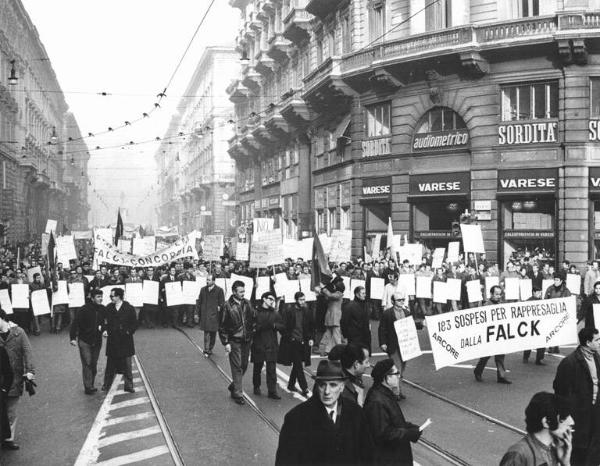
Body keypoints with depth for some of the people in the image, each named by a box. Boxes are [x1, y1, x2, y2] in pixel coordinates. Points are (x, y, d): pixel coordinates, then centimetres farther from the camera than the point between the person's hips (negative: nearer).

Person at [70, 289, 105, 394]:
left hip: (97, 342, 5)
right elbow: (75, 323, -13)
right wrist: (73, 338, -18)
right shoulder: (85, 309, -14)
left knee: (94, 365, 10)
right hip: (84, 341, -5)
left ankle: (90, 386, 21)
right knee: (87, 364, -7)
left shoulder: (103, 309, 0)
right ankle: (88, 387, -3)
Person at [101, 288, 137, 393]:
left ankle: (128, 385, 10)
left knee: (127, 364, 2)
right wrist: (105, 329, -10)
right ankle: (106, 385, 19)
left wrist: (129, 332, -11)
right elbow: (106, 321, 8)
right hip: (112, 340, 2)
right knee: (110, 364, 8)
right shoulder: (109, 308, 5)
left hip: (125, 340, -2)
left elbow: (134, 324, 1)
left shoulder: (129, 308, -3)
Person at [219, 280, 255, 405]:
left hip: (246, 341, 5)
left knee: (244, 366, 12)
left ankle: (234, 386, 33)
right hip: (234, 341, -5)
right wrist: (226, 343, -10)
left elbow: (253, 319, 14)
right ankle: (237, 394, 4)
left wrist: (252, 335, 9)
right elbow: (222, 326, -8)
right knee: (237, 367, -4)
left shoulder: (247, 303, 4)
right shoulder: (227, 306, -11)